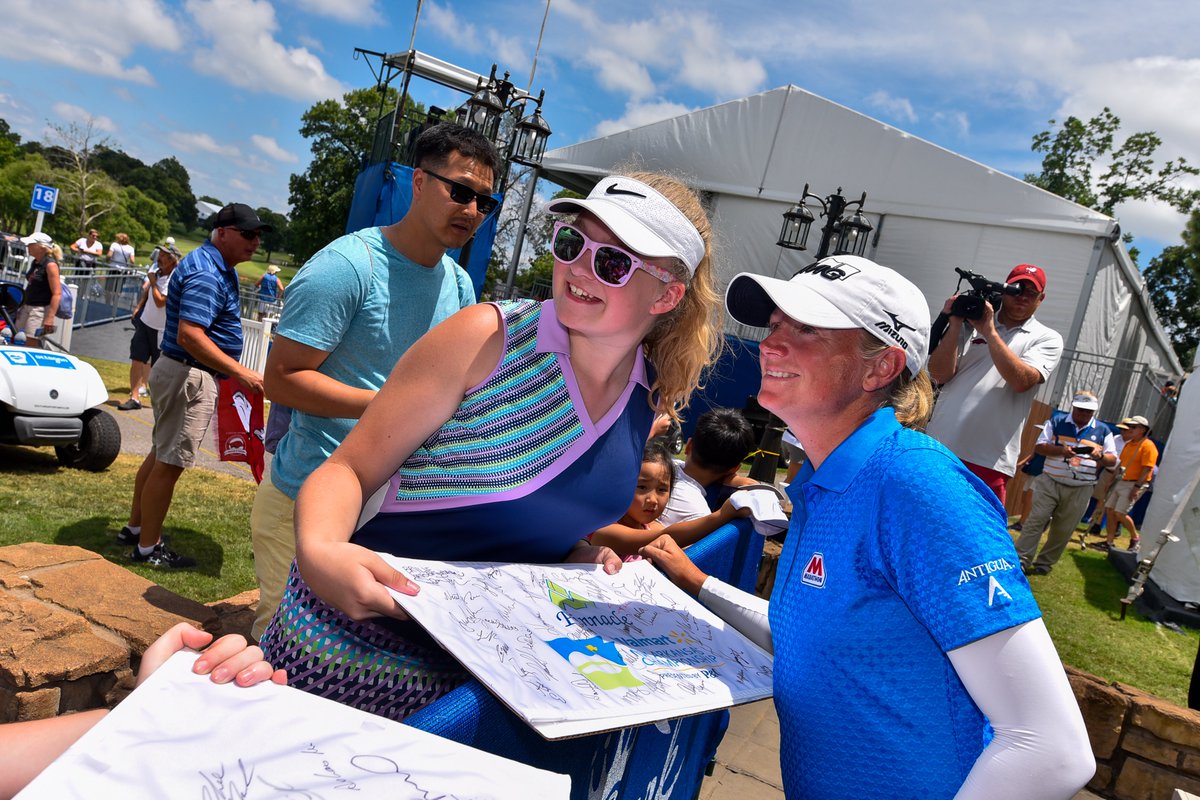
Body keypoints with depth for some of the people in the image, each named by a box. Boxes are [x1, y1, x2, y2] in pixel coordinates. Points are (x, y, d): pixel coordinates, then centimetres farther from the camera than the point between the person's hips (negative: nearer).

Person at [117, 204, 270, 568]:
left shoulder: (218, 266, 13)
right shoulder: (206, 275, -21)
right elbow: (189, 335, -31)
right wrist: (240, 372, -31)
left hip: (177, 372, 11)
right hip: (190, 377, -11)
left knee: (161, 454, 19)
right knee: (169, 463, -2)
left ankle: (135, 528, 32)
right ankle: (147, 547, 8)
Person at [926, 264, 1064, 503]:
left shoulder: (1047, 339, 8)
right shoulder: (971, 324, 11)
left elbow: (1021, 380, -11)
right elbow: (939, 374, 1)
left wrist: (989, 332, -12)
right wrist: (955, 323, -5)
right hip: (938, 447, 2)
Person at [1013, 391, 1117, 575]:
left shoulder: (1103, 431, 7)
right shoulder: (1056, 422, 3)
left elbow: (1113, 460, 6)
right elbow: (1039, 447, -2)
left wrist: (1100, 456, -19)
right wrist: (1061, 450, -21)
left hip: (1080, 490, 1)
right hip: (1050, 483, -1)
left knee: (1063, 531, 4)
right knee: (1036, 520, -8)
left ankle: (1044, 564, 15)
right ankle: (1021, 560, -6)